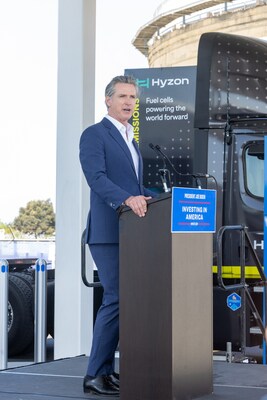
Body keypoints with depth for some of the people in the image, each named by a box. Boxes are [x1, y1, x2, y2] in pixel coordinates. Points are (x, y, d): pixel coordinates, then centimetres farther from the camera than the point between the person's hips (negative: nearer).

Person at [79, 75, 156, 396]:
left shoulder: (131, 141, 24)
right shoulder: (94, 135, -4)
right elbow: (96, 177, -19)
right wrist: (127, 199, -32)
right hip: (108, 232, -9)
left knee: (123, 300, 8)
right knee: (116, 299, -12)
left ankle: (107, 371, 14)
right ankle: (96, 376, -6)